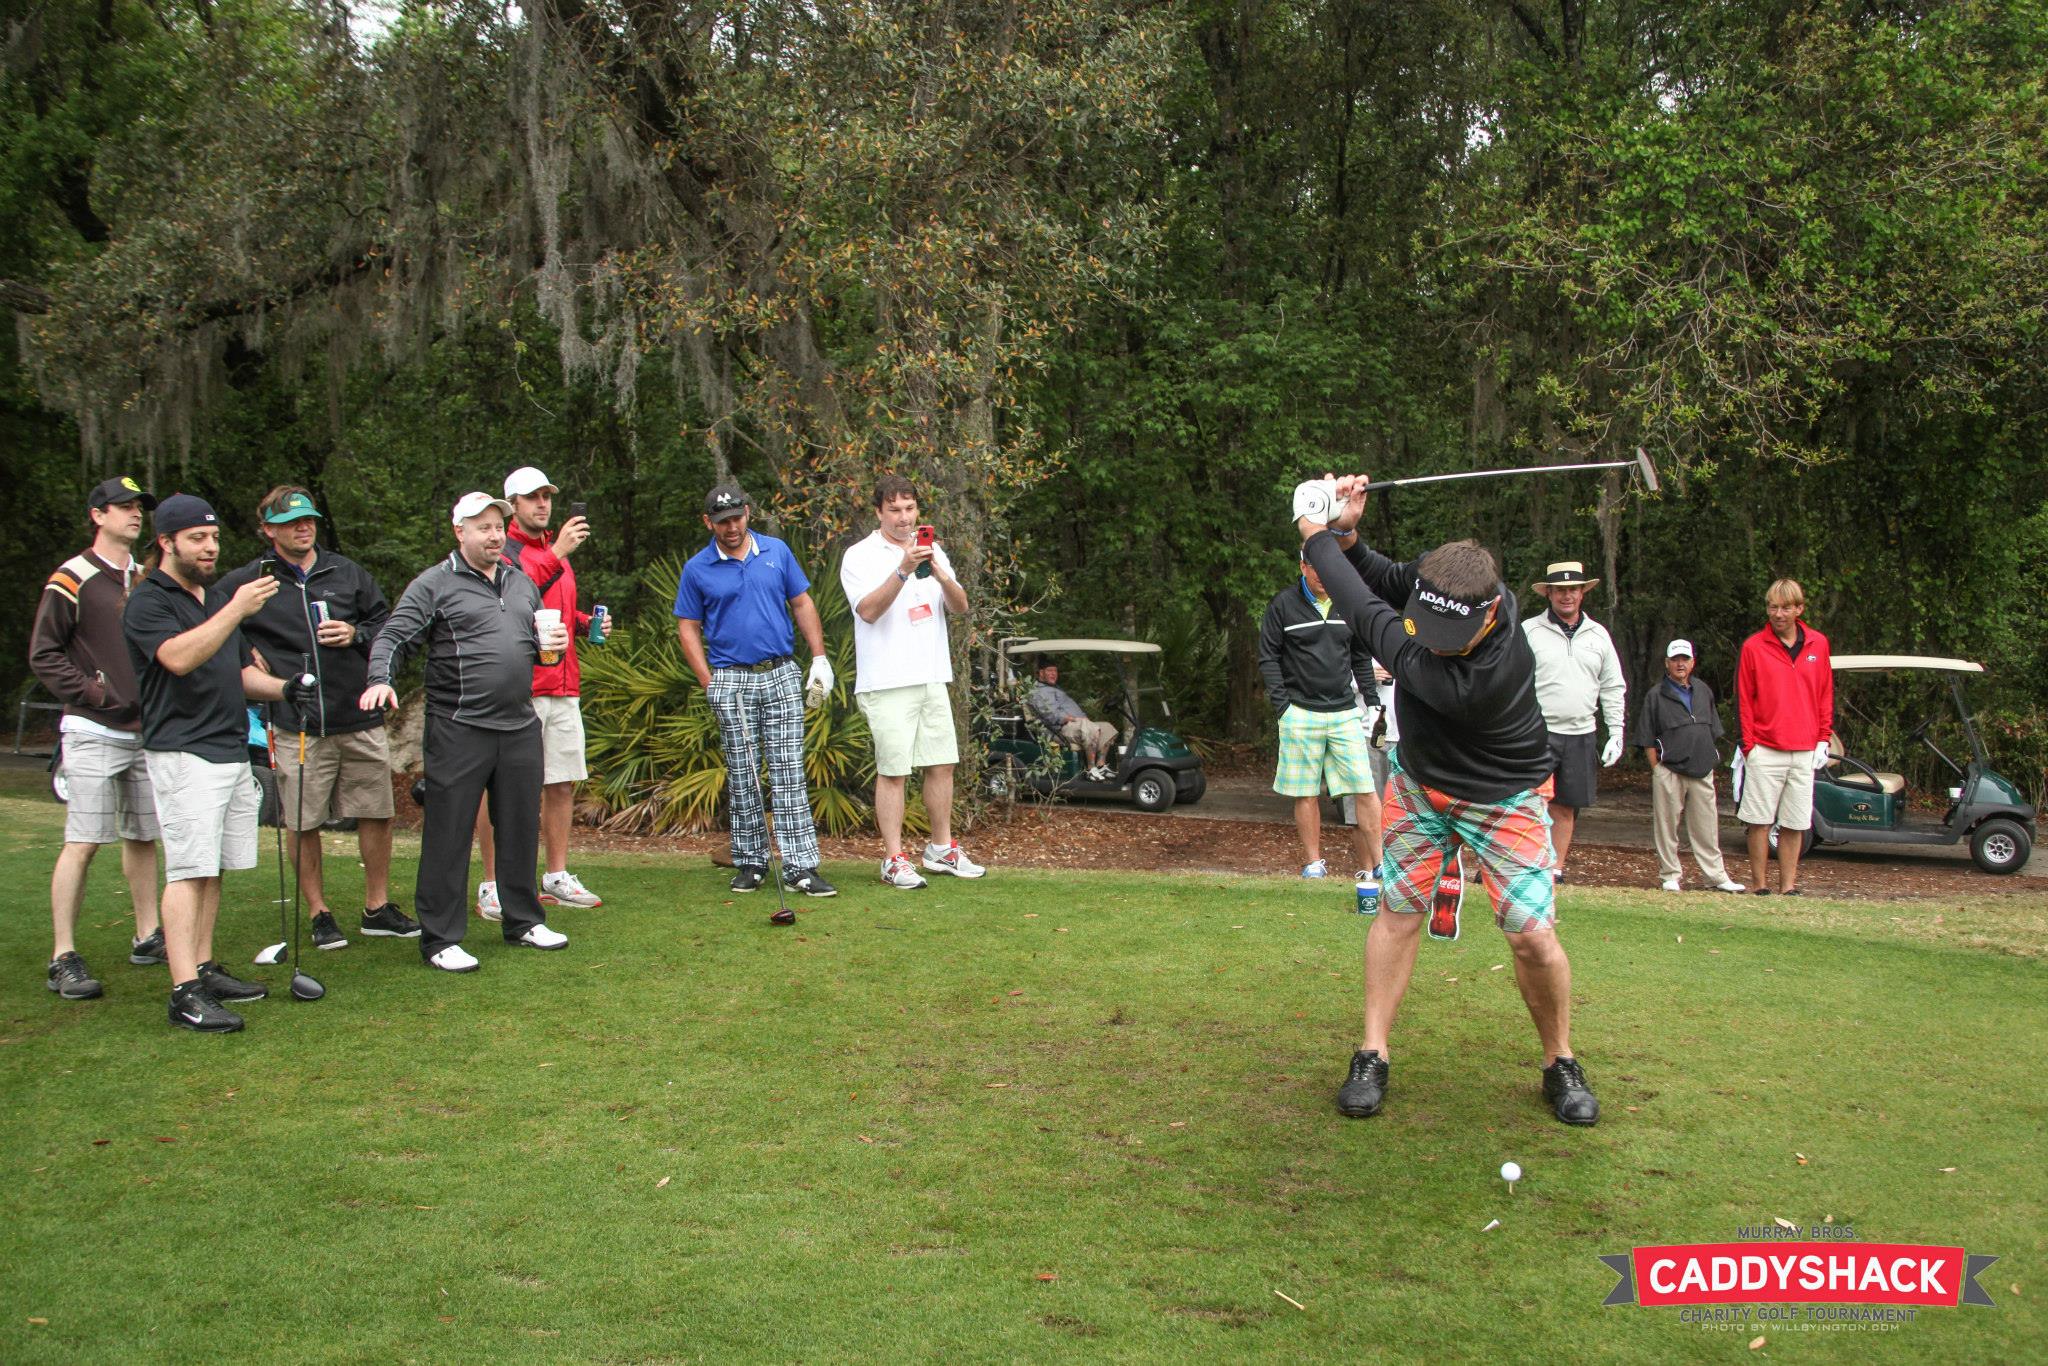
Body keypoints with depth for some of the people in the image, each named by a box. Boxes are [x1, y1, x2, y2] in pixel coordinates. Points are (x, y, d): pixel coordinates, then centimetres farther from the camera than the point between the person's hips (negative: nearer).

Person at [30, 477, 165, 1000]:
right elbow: (43, 654, -7)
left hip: (146, 730, 7)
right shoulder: (72, 579, -5)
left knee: (143, 836, 12)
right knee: (82, 842, -9)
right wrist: (92, 692, -14)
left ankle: (148, 937, 22)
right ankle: (63, 958, -5)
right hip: (94, 731, -7)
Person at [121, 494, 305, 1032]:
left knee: (212, 871, 11)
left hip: (232, 751, 8)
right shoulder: (148, 602, -7)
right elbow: (179, 657, -26)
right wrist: (236, 610, -32)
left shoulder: (220, 597, 20)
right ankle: (185, 993, -13)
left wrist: (283, 689, 6)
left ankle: (204, 969, 19)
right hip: (183, 754, -8)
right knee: (189, 871, -12)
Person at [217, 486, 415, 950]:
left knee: (376, 815, 7)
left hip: (360, 720, 2)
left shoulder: (348, 573, 10)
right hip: (296, 727, -2)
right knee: (302, 825, 3)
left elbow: (387, 626, 15)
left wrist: (356, 635, -4)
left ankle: (378, 908, 21)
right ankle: (319, 914, 18)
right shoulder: (246, 582, 3)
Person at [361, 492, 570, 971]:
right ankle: (440, 938, 6)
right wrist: (380, 680, -27)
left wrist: (549, 643, 4)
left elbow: (537, 640, 27)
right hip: (459, 730, -6)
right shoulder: (434, 585, -2)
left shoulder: (521, 582, 17)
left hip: (520, 727, 6)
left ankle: (523, 922, 27)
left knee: (520, 828, 14)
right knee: (449, 834, -2)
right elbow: (393, 638, -9)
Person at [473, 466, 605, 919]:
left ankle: (558, 878, 20)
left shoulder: (556, 550, 20)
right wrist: (556, 555, -29)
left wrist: (586, 623, 12)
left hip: (563, 686, 8)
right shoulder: (502, 551, -6)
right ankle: (491, 886, 3)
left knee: (563, 783, 10)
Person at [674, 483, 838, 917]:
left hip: (781, 674, 1)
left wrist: (820, 658, 5)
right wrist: (709, 682, -4)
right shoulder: (697, 569, 2)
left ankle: (801, 866, -5)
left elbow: (802, 604, 12)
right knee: (743, 777, 4)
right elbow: (688, 629, 5)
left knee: (789, 773, -3)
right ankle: (750, 862, 15)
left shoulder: (777, 552, 7)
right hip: (732, 681, -1)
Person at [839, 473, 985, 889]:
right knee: (893, 771, -4)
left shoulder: (932, 552, 14)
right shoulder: (860, 556, -4)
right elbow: (868, 610, -18)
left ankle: (942, 850, 22)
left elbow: (960, 606, 5)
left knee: (942, 764, 9)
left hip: (932, 678, 6)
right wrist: (903, 570, -29)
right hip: (887, 682, -6)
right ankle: (894, 860, 3)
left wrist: (939, 575, -14)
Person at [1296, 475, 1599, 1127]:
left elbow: (1369, 616, -34)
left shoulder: (1483, 677, -41)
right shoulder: (1436, 579, -22)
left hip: (1500, 798, -6)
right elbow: (1384, 581, 2)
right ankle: (1373, 1056, 13)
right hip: (1418, 780, 6)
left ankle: (1560, 1064, 14)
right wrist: (1346, 534, -19)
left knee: (1533, 935, -10)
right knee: (1397, 909, 4)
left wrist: (1317, 537, -24)